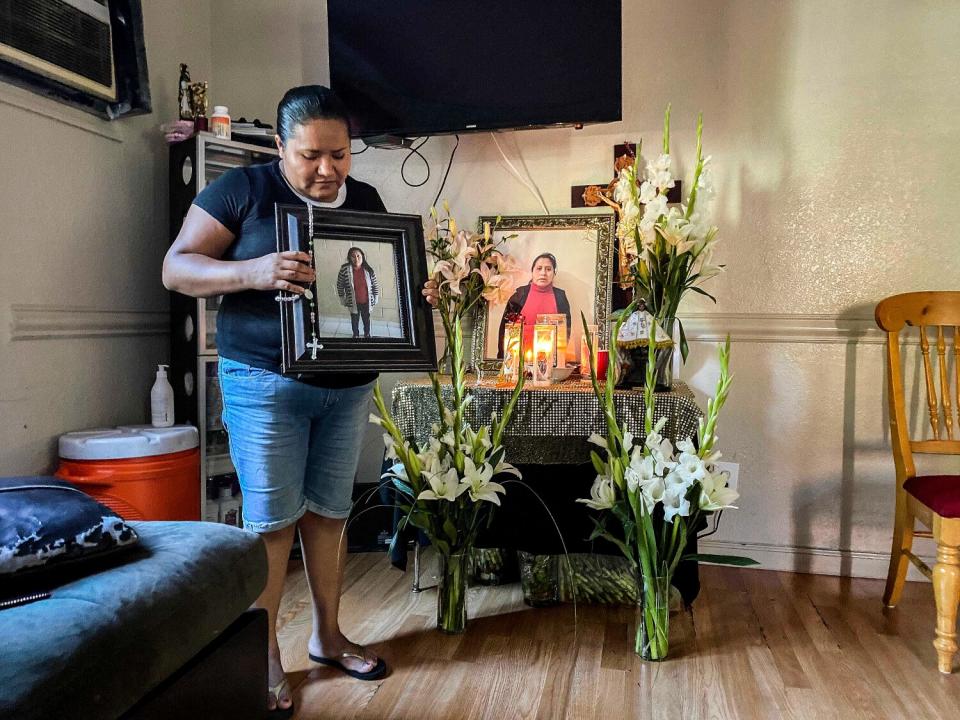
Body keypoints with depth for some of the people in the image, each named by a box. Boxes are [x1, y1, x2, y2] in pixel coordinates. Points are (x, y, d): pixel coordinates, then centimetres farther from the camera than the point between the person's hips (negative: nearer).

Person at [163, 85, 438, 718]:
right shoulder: (242, 189, -6)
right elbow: (177, 268, -9)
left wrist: (420, 292, -7)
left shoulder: (366, 200, 9)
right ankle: (264, 656, 18)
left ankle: (327, 635, 29)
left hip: (349, 384, 5)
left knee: (329, 511, 13)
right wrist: (252, 272, -28)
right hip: (267, 382, -4)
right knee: (272, 520, 0)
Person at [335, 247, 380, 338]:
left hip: (366, 301, 1)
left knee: (366, 319, 22)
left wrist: (376, 298, 1)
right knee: (354, 320, 20)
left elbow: (375, 285, -2)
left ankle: (367, 334, 47)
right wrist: (342, 299, -1)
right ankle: (356, 334, 45)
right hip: (353, 302, -1)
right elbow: (340, 285, -6)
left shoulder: (368, 270, -14)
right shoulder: (344, 269, -18)